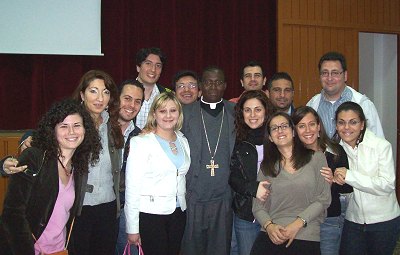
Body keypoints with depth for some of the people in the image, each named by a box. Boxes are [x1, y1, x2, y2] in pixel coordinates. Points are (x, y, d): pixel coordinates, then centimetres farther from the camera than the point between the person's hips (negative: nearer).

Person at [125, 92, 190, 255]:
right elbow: (132, 187, -10)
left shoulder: (183, 141, 8)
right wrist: (132, 229, -10)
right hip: (150, 214, -5)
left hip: (178, 213, 5)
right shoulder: (141, 142, -9)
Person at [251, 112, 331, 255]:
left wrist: (297, 224, -10)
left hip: (306, 238, -1)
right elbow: (258, 206, 6)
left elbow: (324, 199, -1)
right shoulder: (266, 166, 10)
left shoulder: (316, 158, 4)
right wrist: (269, 226, -13)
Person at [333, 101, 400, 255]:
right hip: (353, 220, 3)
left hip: (384, 220, -3)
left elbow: (387, 186, -21)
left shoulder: (381, 146, -13)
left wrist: (350, 176, -26)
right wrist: (335, 179, -12)